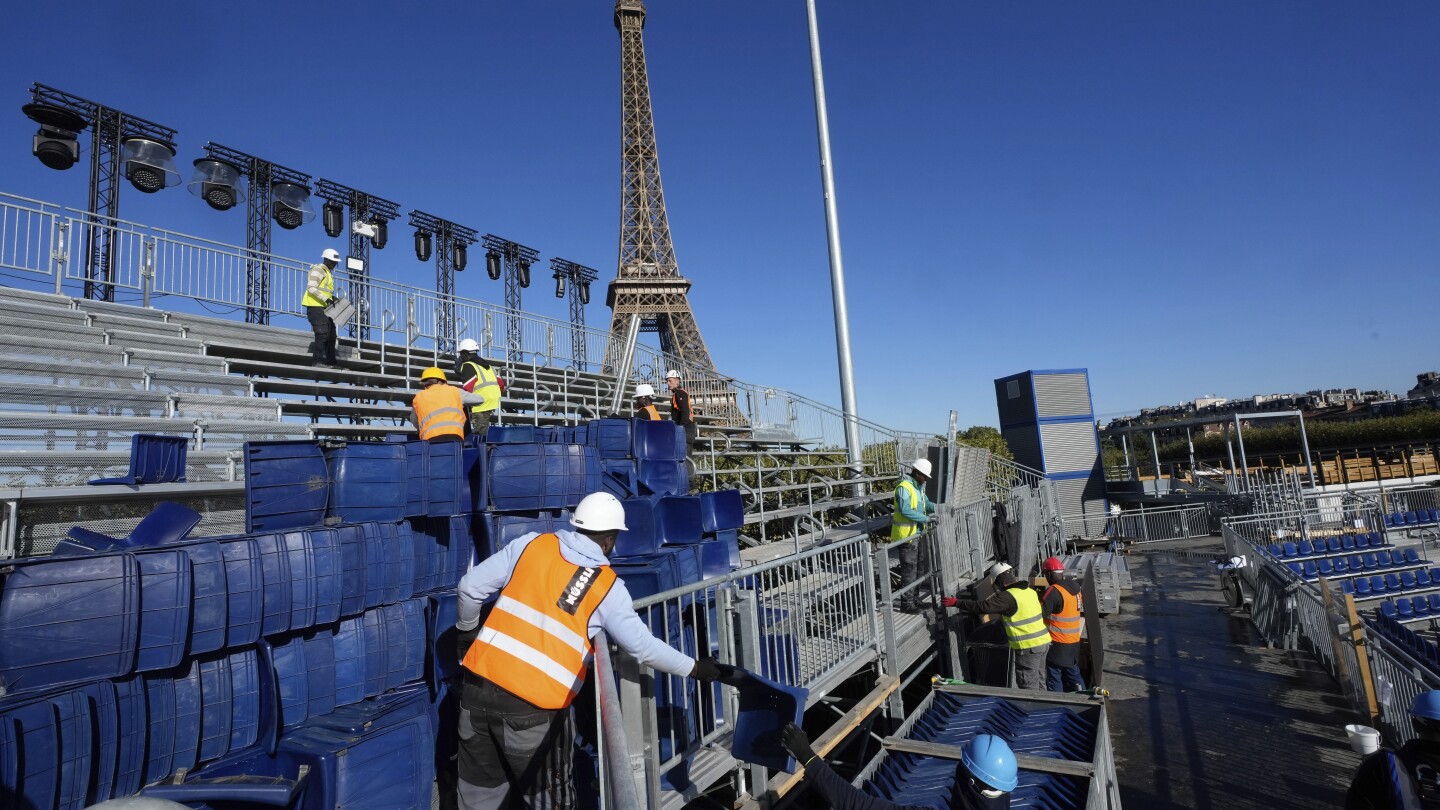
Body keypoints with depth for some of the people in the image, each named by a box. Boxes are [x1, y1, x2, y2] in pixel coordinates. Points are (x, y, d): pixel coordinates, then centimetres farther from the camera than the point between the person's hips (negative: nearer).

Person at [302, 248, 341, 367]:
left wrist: (332, 298, 8)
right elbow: (311, 288, -18)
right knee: (322, 333, -16)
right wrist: (326, 299, -25)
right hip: (315, 307, -10)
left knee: (331, 335, 8)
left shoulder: (328, 272, 22)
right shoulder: (318, 269, -7)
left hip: (323, 308, 10)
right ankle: (317, 360, -14)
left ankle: (330, 362, 12)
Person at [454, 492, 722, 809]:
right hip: (532, 708, -3)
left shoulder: (533, 544, 3)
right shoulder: (608, 587, -2)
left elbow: (471, 586, 4)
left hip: (478, 687, 4)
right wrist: (695, 668, 16)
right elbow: (644, 647, 3)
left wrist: (468, 630, 22)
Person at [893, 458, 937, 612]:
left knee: (916, 568, 18)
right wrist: (926, 518, -25)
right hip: (906, 534, -10)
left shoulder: (919, 487, 12)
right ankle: (906, 603, 2)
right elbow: (905, 510, -27)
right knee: (909, 569, -5)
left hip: (915, 533, 10)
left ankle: (912, 598, 30)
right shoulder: (904, 487, -19)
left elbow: (925, 503, 16)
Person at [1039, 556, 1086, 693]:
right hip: (1074, 642, 8)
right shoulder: (1074, 588, 4)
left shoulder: (1054, 592, -22)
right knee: (1073, 673, 21)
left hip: (1057, 642, -8)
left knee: (1054, 676, 4)